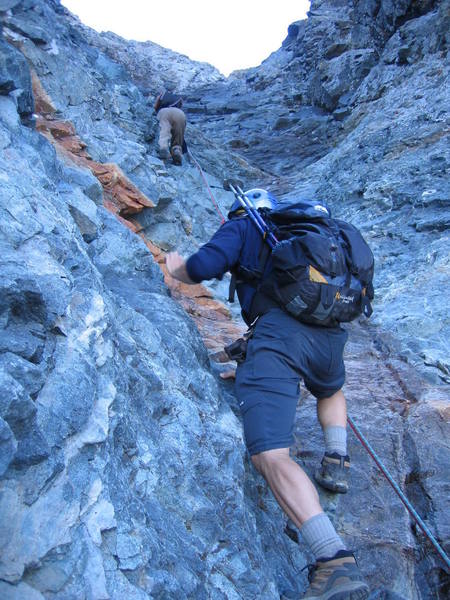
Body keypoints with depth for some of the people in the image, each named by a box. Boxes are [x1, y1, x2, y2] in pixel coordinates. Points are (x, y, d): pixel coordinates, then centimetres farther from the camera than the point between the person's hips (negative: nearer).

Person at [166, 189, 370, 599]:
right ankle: (337, 463, 20)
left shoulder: (243, 228, 19)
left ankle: (337, 563, -33)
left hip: (278, 331, -6)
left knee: (270, 454, -17)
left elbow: (204, 266, 1)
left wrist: (177, 269, 24)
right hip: (331, 332, 6)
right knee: (331, 392, 41)